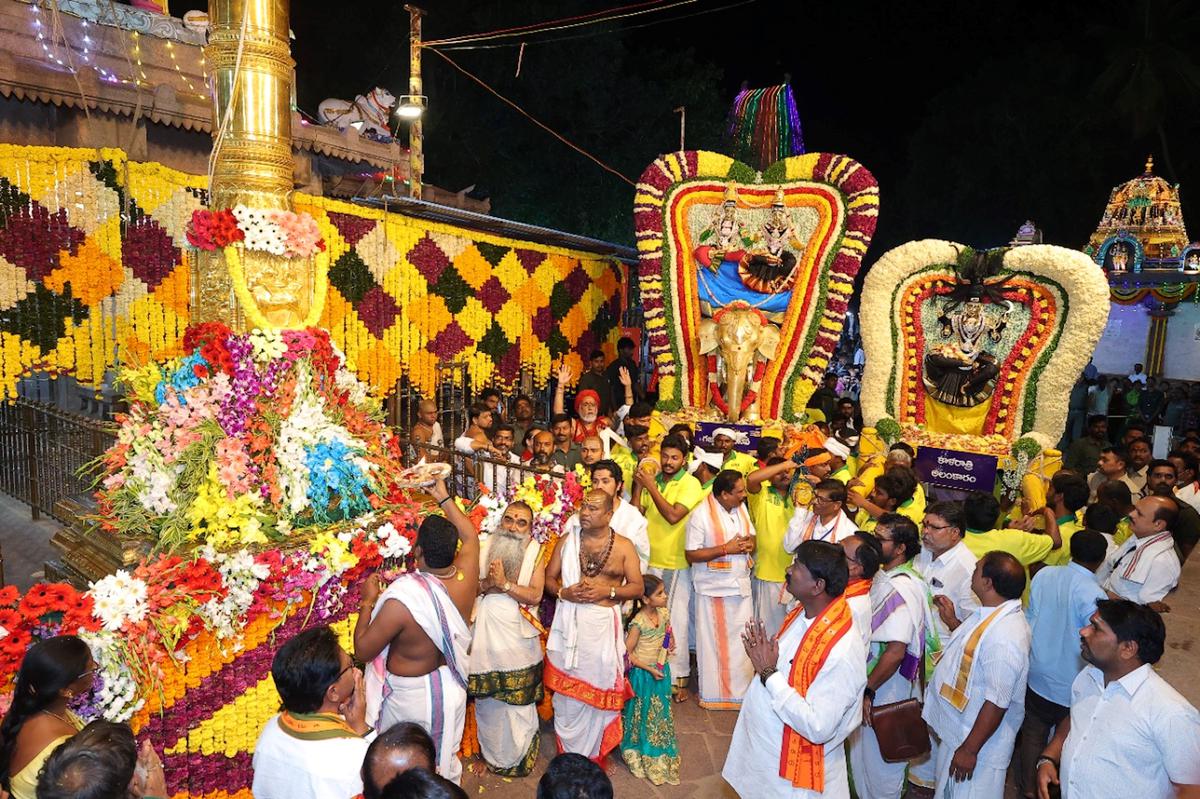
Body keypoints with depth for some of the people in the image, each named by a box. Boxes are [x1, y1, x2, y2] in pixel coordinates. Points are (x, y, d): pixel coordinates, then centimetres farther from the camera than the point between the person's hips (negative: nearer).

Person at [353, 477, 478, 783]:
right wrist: (444, 498, 14)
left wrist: (368, 601, -8)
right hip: (451, 688, 5)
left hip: (411, 697, -5)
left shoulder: (401, 599, -33)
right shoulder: (465, 576, -18)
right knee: (446, 761, 27)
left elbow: (362, 651, -20)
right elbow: (470, 536, 5)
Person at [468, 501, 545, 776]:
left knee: (517, 697, 6)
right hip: (485, 630, 2)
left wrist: (504, 583, -21)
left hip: (517, 632, -1)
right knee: (487, 699, 13)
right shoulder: (484, 547, 0)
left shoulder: (535, 552, -3)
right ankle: (491, 751, 36)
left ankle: (517, 754, 28)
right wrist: (487, 584, -20)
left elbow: (535, 595, -12)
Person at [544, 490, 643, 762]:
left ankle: (596, 753, 23)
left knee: (601, 689, 5)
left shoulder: (623, 546, 1)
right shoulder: (567, 541, 6)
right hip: (570, 624, 1)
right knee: (567, 690, 6)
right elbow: (549, 578, 8)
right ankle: (569, 754, 23)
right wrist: (563, 592, -12)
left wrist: (607, 591, -14)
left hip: (603, 624, -1)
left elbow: (637, 587, 1)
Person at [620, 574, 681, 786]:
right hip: (642, 673, -6)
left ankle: (660, 753, 35)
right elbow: (627, 653, -19)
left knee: (661, 714, 17)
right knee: (643, 716, 10)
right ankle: (641, 755, 29)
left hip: (661, 670, 6)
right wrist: (650, 670, -18)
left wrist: (668, 644, -8)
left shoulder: (664, 613, -7)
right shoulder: (638, 623, -25)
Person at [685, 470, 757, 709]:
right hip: (713, 588, -6)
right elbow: (691, 555, -16)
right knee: (713, 643, 7)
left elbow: (751, 534, 17)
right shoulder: (701, 515, -16)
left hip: (741, 584, 6)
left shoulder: (741, 508, 4)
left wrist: (749, 544, -7)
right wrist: (726, 548, -20)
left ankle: (741, 690, 26)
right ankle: (714, 693, 22)